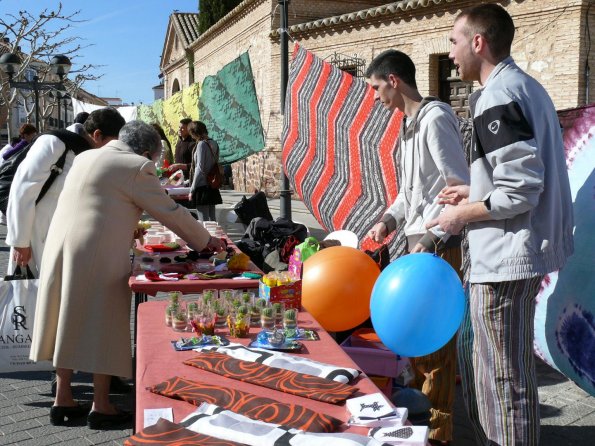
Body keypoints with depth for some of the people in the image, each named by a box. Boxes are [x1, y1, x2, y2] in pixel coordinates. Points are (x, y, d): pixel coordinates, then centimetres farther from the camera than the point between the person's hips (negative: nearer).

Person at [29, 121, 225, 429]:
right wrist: (205, 241, 9)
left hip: (59, 246, 8)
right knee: (102, 325, 2)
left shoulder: (85, 158, 18)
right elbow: (170, 212, -3)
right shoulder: (136, 167, -6)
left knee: (68, 322, 14)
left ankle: (63, 400, 22)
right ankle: (100, 407, 9)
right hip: (98, 255, -8)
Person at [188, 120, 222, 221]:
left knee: (203, 220, -5)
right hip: (212, 187, 8)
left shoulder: (202, 144, -12)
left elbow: (200, 169, -16)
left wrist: (192, 190, -12)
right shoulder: (214, 143, 9)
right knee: (212, 218, 13)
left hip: (202, 187, -8)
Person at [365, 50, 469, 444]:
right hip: (419, 241, 10)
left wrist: (431, 238, -21)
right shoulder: (410, 123, 15)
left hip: (439, 246, -10)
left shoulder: (435, 119, -15)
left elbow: (460, 186, -20)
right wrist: (391, 219, 7)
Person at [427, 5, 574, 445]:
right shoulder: (528, 87, 14)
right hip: (523, 252, 10)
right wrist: (475, 192, 15)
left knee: (504, 381, 1)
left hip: (505, 259, -10)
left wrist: (463, 214, -9)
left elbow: (520, 193, -23)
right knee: (482, 372, 20)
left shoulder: (497, 97, -16)